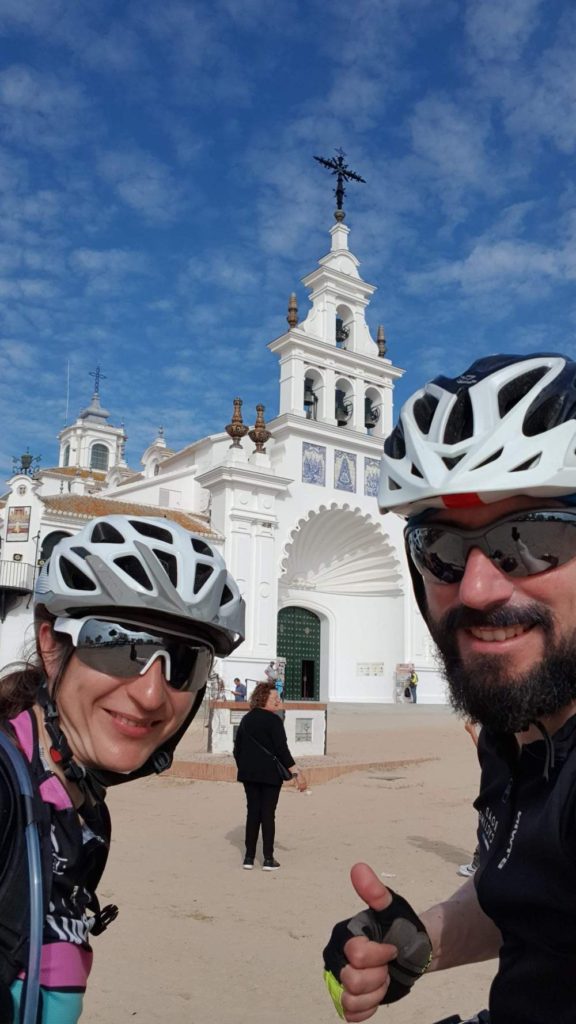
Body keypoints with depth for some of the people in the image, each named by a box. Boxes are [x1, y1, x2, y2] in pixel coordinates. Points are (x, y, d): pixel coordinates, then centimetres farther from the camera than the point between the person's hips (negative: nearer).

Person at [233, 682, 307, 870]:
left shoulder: (246, 720, 10)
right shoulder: (273, 720, -12)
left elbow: (237, 749, 13)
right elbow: (281, 750, -18)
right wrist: (296, 772, -17)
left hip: (249, 773, 6)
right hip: (270, 774, -6)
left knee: (252, 813, 11)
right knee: (268, 814, 1)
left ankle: (249, 857, 13)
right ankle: (268, 859, 5)